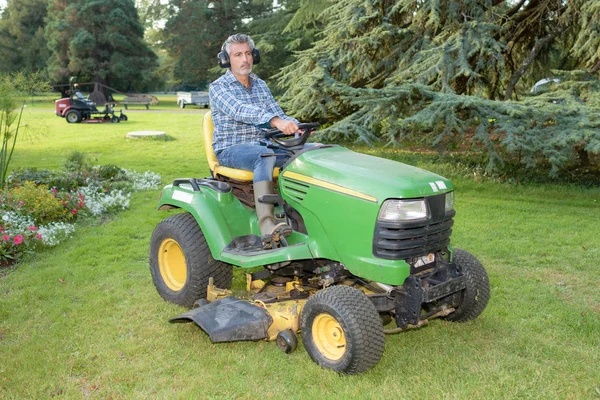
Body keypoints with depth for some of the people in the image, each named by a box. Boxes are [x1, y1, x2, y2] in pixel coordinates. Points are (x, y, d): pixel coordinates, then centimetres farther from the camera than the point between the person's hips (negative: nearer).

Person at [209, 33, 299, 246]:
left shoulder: (261, 85, 16)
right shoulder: (218, 88, -5)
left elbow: (279, 115, 10)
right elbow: (240, 111, -24)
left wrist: (296, 126, -14)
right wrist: (275, 120, -41)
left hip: (261, 145, 6)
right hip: (230, 150, -6)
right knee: (265, 156, -39)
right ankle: (267, 224, -50)